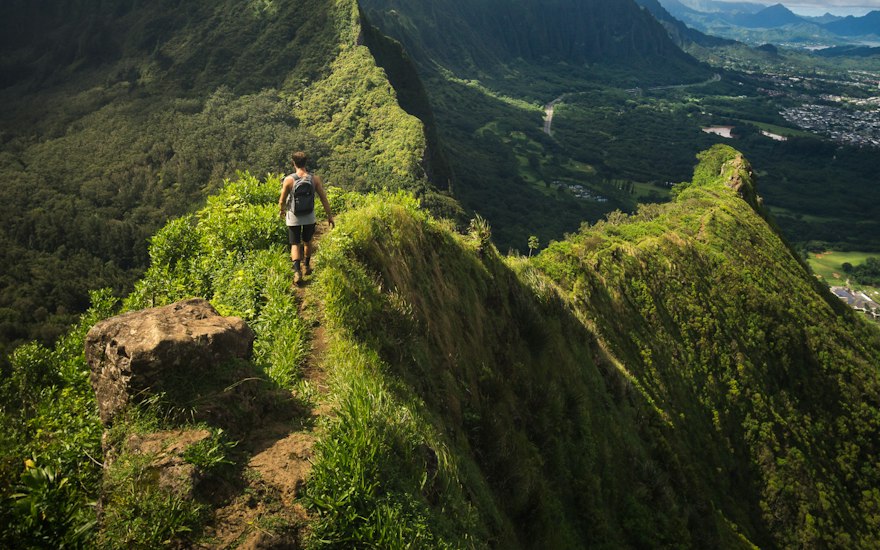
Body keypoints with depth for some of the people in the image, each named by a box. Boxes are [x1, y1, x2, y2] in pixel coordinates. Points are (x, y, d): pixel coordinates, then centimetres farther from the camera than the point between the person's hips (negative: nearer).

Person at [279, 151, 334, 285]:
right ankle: (306, 266, 38)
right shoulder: (315, 178, -11)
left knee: (295, 245, 7)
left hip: (293, 218, -2)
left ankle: (297, 271, -9)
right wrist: (329, 215, 3)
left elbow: (282, 200, -6)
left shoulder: (289, 180, -15)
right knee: (307, 242, 23)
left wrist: (282, 210, 15)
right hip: (309, 217, 2)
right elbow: (323, 198, -6)